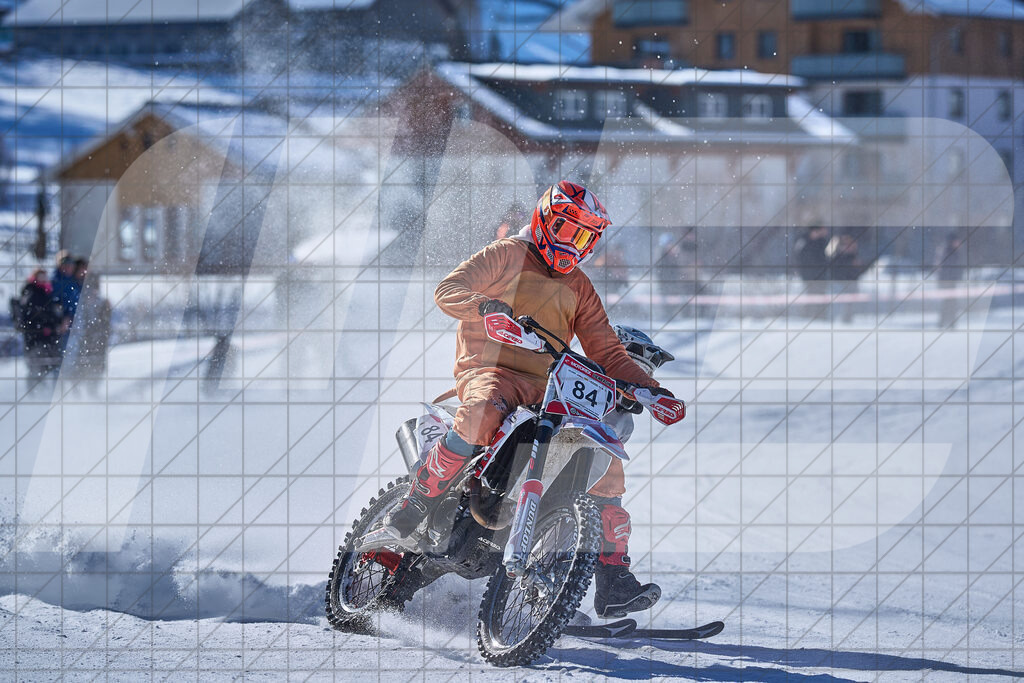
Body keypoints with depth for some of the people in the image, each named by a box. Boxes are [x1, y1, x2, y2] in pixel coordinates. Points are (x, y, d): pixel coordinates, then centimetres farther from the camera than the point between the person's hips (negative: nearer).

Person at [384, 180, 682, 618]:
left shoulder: (578, 288, 23)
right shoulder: (506, 255, 6)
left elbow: (607, 352, 22)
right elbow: (447, 291, -6)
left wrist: (651, 389, 6)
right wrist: (486, 306, -28)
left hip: (547, 386, 6)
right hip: (489, 370, -6)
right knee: (483, 413, -41)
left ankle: (614, 580, -6)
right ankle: (411, 508, -31)